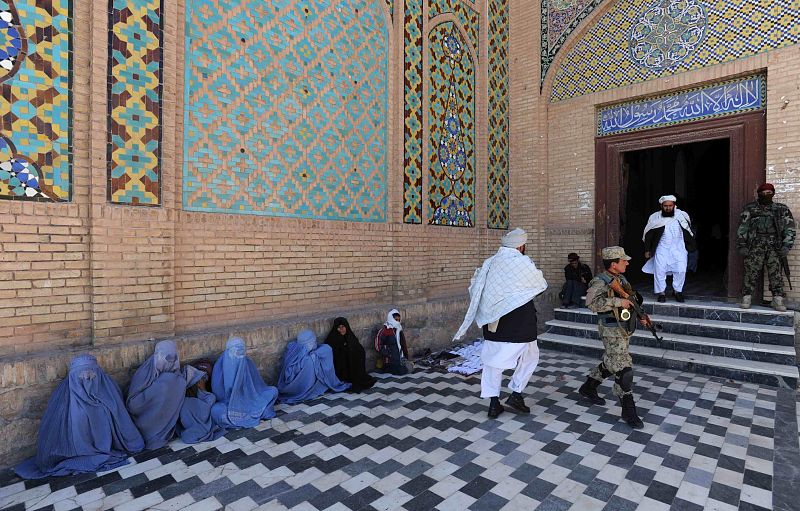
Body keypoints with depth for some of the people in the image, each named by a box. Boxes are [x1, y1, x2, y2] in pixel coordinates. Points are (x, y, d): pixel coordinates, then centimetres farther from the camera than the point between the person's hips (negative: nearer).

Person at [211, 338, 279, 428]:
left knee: (273, 391, -10)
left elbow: (257, 384, 6)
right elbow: (217, 391, -10)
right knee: (216, 411, -36)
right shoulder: (220, 365, -13)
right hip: (228, 402, -3)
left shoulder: (247, 363, -5)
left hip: (249, 400, 3)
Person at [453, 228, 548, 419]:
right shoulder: (523, 263, -12)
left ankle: (493, 403, 17)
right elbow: (541, 285, 2)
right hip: (519, 322, -4)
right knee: (530, 356, 18)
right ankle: (516, 394, 17)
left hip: (493, 321, 5)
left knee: (493, 359, 13)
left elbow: (474, 285, 12)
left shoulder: (489, 262, 3)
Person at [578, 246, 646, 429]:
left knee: (609, 364, 19)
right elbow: (592, 302, -35)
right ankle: (628, 411, 3)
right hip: (612, 332, -9)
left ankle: (588, 388, 37)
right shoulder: (600, 282, -17)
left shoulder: (622, 279, 11)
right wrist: (618, 301, -33)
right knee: (624, 369, -8)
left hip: (625, 330, 9)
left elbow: (631, 299, 26)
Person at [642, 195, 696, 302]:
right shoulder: (655, 218, -1)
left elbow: (689, 232, 15)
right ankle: (661, 293, 9)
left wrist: (691, 247, 14)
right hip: (662, 248, -1)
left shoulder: (682, 216, 3)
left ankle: (678, 291, 14)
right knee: (659, 270, -3)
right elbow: (648, 235, 4)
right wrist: (647, 250, 2)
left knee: (681, 270, -5)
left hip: (678, 248, 1)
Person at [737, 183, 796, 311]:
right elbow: (742, 228, 6)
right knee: (751, 271, -5)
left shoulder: (781, 209, 15)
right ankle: (746, 299, 1)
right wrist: (741, 246, -2)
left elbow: (790, 228, 12)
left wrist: (786, 246, 1)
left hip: (774, 246, 2)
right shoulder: (750, 209, 10)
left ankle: (778, 301, 2)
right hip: (755, 245, -2)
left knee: (776, 273, -2)